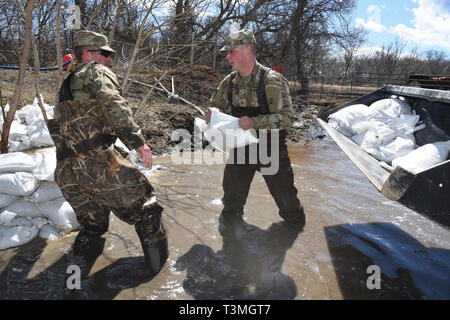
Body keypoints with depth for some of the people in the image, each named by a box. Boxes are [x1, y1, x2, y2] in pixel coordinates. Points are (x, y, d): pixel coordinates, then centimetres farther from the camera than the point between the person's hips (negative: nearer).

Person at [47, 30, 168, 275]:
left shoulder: (67, 85, 29)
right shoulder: (96, 71, 4)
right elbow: (113, 104, -16)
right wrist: (137, 140, -21)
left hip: (65, 172, 8)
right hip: (97, 161, -8)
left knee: (93, 222, 27)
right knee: (144, 208, 4)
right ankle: (158, 259, 10)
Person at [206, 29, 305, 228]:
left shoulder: (273, 81, -17)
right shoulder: (229, 82, -1)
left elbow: (287, 117, -21)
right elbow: (216, 106, 11)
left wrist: (255, 122, -35)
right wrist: (212, 114, -15)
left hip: (271, 150, -3)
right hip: (240, 148, 4)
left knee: (285, 195, 11)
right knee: (232, 195, 15)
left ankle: (297, 229, 38)